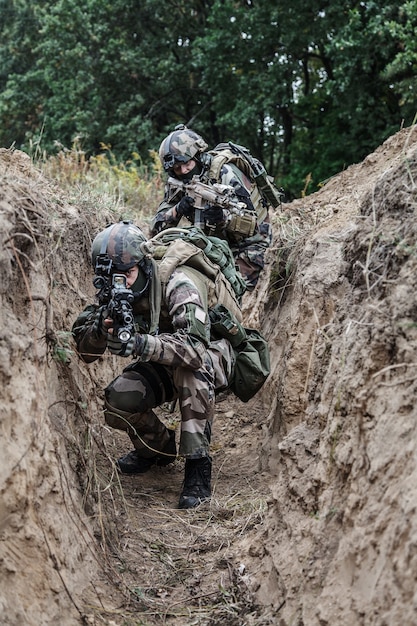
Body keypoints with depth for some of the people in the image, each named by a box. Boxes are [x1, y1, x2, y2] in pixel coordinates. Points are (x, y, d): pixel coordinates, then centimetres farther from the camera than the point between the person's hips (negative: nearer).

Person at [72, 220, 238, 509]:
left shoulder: (178, 284, -31)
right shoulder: (116, 293, -13)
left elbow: (195, 347, -45)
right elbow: (85, 350, -15)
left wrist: (142, 345, -59)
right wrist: (102, 326, -38)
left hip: (214, 358, -5)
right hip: (165, 368, 5)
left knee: (190, 365, -39)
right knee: (118, 401, -21)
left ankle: (197, 464, -28)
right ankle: (158, 446, 11)